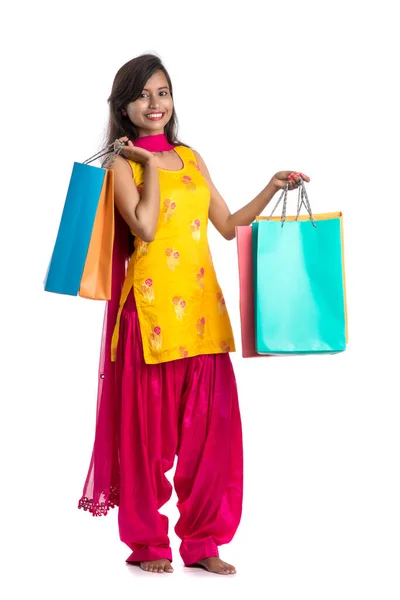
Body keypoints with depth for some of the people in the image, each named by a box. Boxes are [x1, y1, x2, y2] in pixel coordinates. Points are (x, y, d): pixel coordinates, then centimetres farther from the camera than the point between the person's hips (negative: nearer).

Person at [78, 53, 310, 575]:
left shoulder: (190, 157, 17)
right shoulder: (124, 163, 1)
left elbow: (227, 225, 19)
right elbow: (144, 227, -15)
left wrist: (273, 188, 12)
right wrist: (151, 162, -7)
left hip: (202, 306, 5)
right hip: (151, 308, -5)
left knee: (210, 426, 4)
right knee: (148, 427, 1)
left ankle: (203, 541, 15)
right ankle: (147, 543, 14)